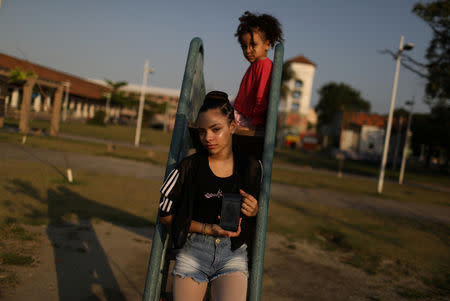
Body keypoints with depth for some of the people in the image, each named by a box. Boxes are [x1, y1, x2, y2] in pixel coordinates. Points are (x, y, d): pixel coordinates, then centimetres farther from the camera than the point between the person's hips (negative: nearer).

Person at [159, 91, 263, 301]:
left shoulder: (251, 168, 5)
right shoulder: (190, 166, -1)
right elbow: (166, 215, 1)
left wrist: (254, 211, -5)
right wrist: (208, 229, -8)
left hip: (233, 252, 0)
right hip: (193, 248, 0)